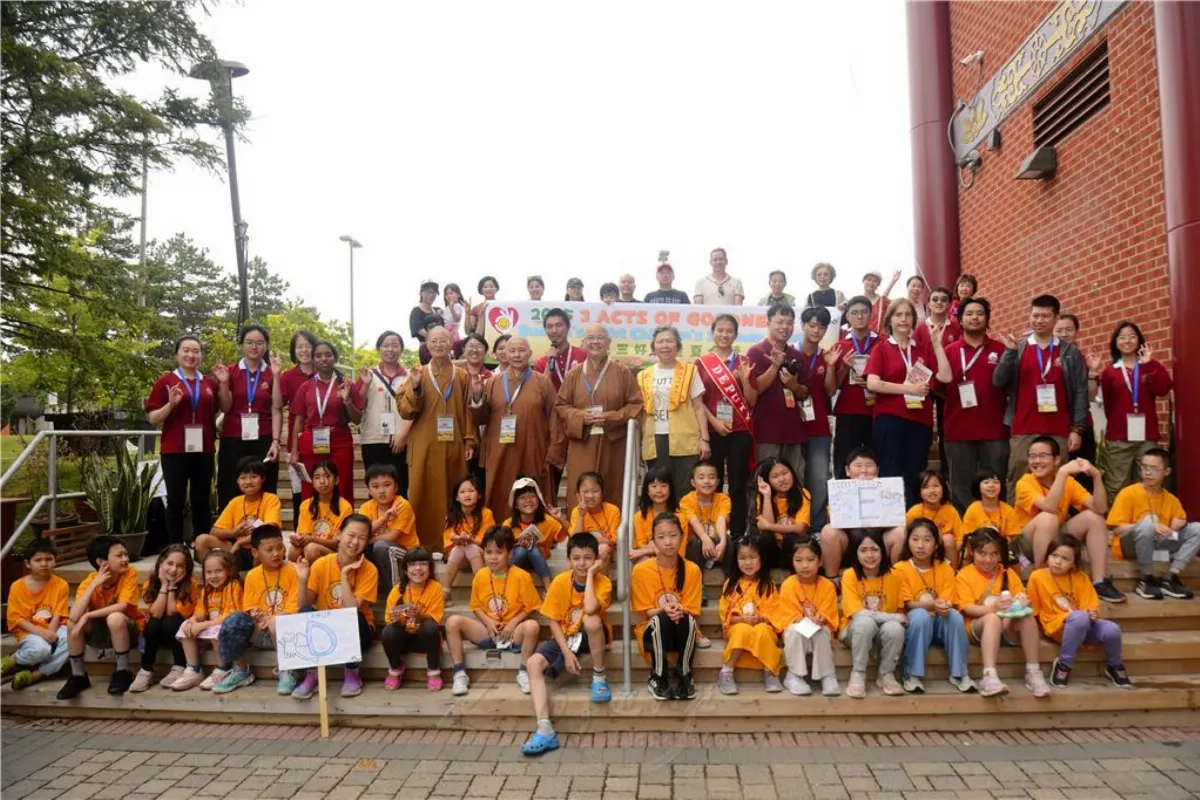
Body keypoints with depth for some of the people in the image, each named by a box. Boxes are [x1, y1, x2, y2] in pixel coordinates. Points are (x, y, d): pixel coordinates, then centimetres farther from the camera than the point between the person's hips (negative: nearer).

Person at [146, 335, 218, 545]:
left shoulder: (210, 383, 11)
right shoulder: (166, 381, 1)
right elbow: (153, 419, -2)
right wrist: (171, 404, -17)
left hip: (203, 450, 3)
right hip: (174, 451, -3)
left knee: (201, 501, 7)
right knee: (176, 501, 0)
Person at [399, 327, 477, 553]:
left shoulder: (462, 376, 6)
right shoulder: (418, 374, 5)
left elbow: (468, 412, 7)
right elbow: (405, 411, -2)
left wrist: (469, 442, 1)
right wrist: (415, 387, -16)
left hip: (453, 446, 1)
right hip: (424, 447, 0)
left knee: (452, 495, 4)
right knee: (423, 495, 0)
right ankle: (422, 546, 8)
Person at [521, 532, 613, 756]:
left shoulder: (603, 582, -17)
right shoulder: (560, 582, -11)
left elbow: (590, 609, -37)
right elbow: (553, 621, -7)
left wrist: (590, 575, -28)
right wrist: (566, 652, -17)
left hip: (591, 637, -2)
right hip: (564, 637, 3)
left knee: (591, 620, -37)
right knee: (534, 663, -23)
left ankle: (599, 678, -14)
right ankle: (545, 730, -29)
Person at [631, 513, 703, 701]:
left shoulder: (692, 570, -8)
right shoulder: (641, 570, -11)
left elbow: (692, 612, -5)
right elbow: (646, 612, -6)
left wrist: (680, 611, -28)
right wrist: (663, 610, -28)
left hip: (684, 634, 1)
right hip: (653, 632, -1)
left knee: (687, 619, -32)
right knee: (662, 619, -34)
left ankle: (684, 675, -8)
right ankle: (658, 677, -12)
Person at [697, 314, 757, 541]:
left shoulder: (744, 362, 8)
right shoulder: (701, 362, 6)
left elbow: (752, 401, 5)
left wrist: (745, 379, -11)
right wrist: (714, 421, -10)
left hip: (740, 431, 1)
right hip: (712, 431, -1)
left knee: (738, 484, 0)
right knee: (713, 483, 1)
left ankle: (737, 533, 6)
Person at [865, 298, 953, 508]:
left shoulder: (924, 349, 14)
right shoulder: (881, 348, 4)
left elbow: (945, 377, -1)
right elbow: (872, 383, -11)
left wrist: (937, 344, 0)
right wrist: (909, 389, -12)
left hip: (920, 420, 4)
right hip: (889, 419, -4)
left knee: (915, 477, 6)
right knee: (891, 475, -5)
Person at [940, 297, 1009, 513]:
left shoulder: (1000, 350, 7)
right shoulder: (949, 351, 7)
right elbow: (940, 388, 2)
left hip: (994, 430, 0)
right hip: (958, 430, 0)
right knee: (961, 487, 5)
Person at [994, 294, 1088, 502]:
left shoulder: (1070, 352, 9)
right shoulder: (1017, 349, 10)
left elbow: (1081, 392, 5)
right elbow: (998, 382, 0)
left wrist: (1077, 429, -3)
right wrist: (1010, 352, -12)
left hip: (1058, 432, 0)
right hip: (1022, 431, 0)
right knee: (1018, 484, 0)